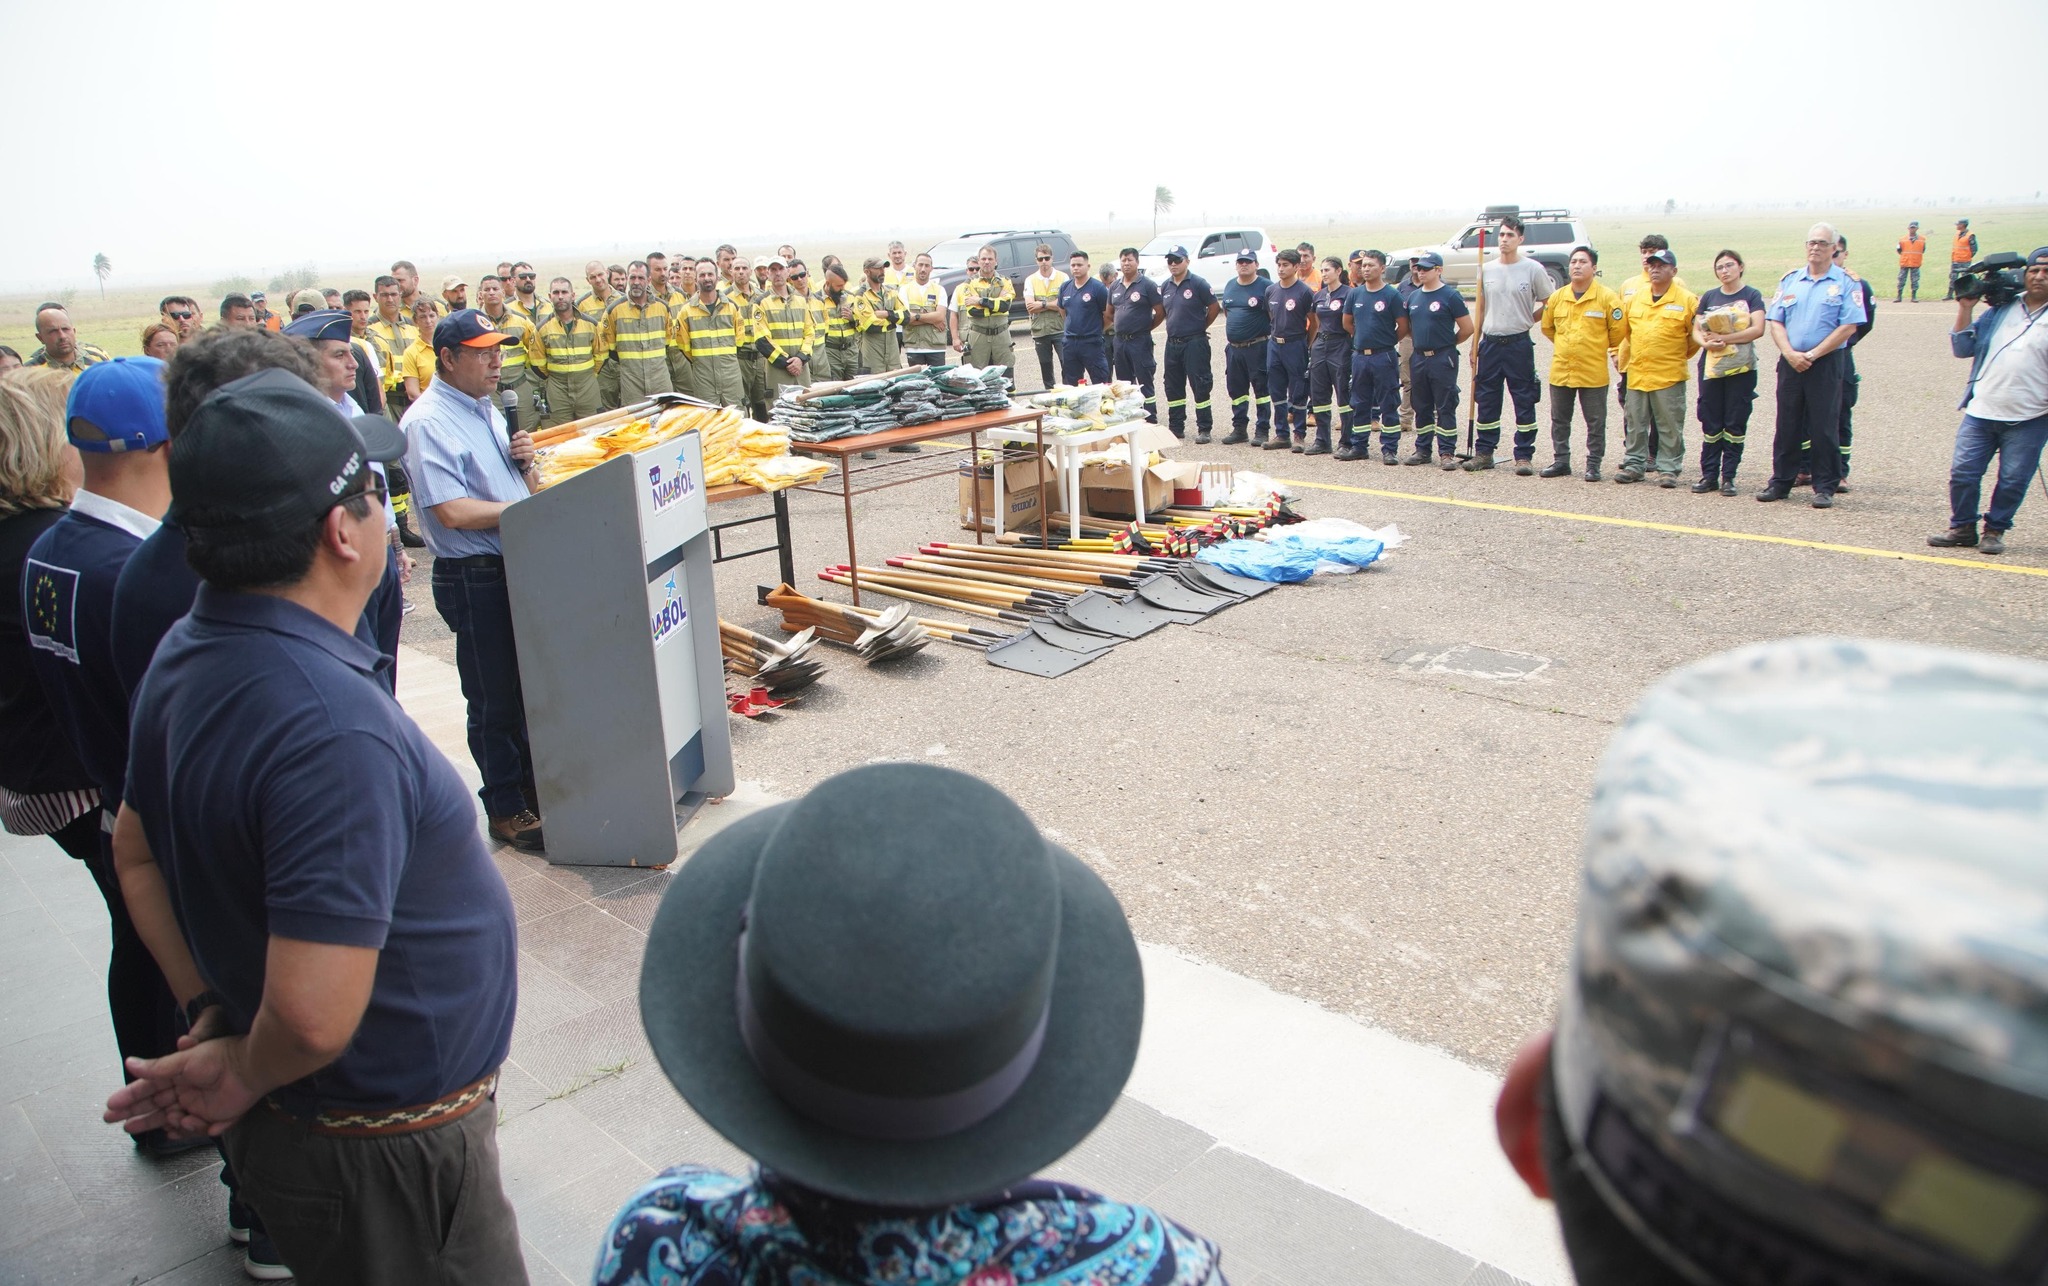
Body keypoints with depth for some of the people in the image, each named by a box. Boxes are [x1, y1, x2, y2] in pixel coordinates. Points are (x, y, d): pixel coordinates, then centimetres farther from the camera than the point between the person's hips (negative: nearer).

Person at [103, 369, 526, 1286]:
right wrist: (242, 1081, -14)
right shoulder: (333, 728, -33)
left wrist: (210, 1017, 8)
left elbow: (137, 850, 11)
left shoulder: (185, 656, -2)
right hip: (384, 1143, -8)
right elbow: (313, 1015, -34)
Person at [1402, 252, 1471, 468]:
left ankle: (1447, 452, -2)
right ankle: (1423, 450, 21)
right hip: (1418, 358, 6)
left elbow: (1467, 328, -5)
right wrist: (1419, 341, 12)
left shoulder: (1450, 296, -7)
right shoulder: (1413, 297, 11)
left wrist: (1448, 344, 4)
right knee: (1422, 407, 12)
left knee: (1445, 408, -4)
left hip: (1443, 359, -6)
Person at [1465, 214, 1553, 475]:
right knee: (1485, 401, 8)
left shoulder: (1533, 269, -3)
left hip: (1519, 344, -3)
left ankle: (1524, 456, 6)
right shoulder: (1486, 270, 8)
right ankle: (1484, 452, 18)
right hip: (1490, 343, 4)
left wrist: (1527, 320, -2)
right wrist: (1475, 343, 9)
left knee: (1524, 401, 0)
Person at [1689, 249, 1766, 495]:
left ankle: (1728, 476, 3)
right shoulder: (1709, 297, 12)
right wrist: (1706, 342, -12)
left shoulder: (1751, 296, 2)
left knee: (1735, 423, -1)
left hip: (1741, 366, -3)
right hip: (1710, 366, 3)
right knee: (1710, 422, 3)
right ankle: (1709, 475, 7)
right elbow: (1696, 329, 9)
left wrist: (1725, 338, -15)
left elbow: (1758, 329, -9)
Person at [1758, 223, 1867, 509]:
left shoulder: (1845, 283, -1)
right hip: (1790, 363, 3)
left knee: (1824, 428, -1)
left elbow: (1848, 327, -8)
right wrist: (1790, 353, -10)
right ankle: (1781, 482, 17)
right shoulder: (1790, 280, 11)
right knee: (1787, 426, 8)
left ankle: (1825, 487, 6)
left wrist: (1812, 355, -13)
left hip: (1826, 364, -3)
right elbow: (1775, 321, 5)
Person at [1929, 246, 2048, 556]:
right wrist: (1965, 308, 0)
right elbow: (1963, 348, 8)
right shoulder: (2001, 308, 10)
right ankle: (1962, 527, 17)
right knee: (1962, 472, 2)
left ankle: (1995, 530, 19)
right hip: (1981, 413, 3)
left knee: (2012, 481, 3)